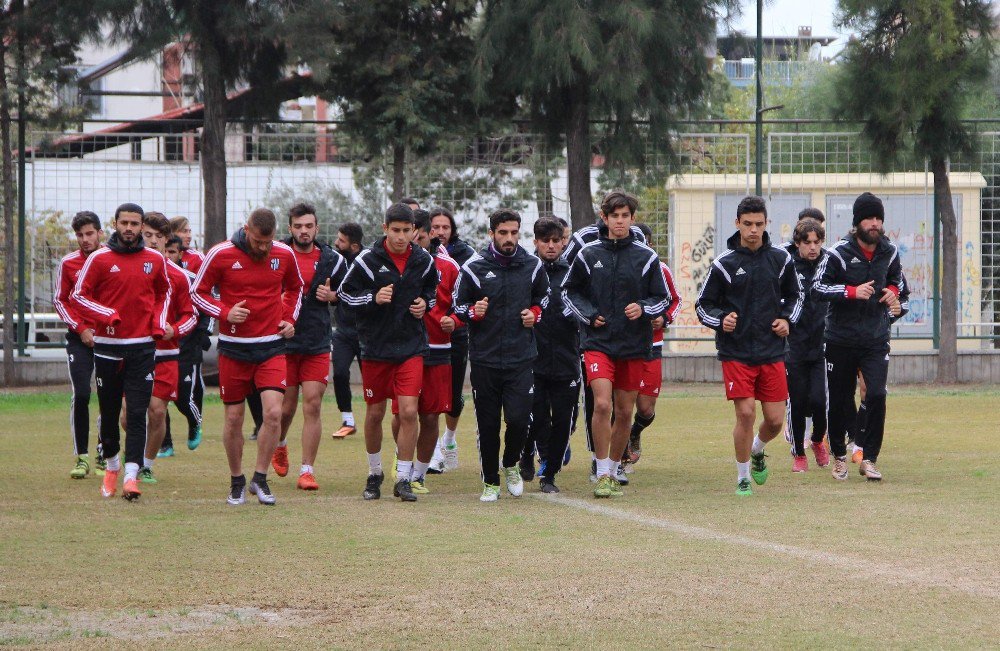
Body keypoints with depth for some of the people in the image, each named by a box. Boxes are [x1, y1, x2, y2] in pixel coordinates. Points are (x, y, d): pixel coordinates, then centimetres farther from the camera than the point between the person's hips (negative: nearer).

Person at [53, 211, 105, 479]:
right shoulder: (68, 263, 1)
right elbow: (60, 300, 7)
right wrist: (81, 329, -5)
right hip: (80, 338, 0)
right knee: (80, 395, -11)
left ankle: (103, 457, 12)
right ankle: (81, 457, -3)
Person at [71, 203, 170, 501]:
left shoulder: (155, 260, 5)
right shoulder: (99, 258, -2)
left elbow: (163, 293, 21)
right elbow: (79, 296, 0)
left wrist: (159, 324, 4)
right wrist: (106, 315, -14)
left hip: (142, 347, 0)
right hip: (107, 345, 0)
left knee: (137, 413, -9)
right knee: (109, 411, 9)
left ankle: (131, 475, -14)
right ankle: (112, 465, 30)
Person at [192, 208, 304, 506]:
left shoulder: (284, 254, 0)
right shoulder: (221, 254, -9)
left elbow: (295, 288, 21)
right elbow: (198, 293, 0)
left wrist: (289, 318, 6)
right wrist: (225, 313, -15)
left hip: (271, 347, 1)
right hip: (234, 348, -1)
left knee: (274, 412, -13)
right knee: (234, 418, 4)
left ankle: (260, 478, 2)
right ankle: (237, 481, 21)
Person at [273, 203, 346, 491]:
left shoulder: (332, 259, 3)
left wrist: (331, 296, -5)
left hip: (318, 345, 1)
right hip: (283, 341, -1)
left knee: (312, 406, -7)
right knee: (286, 407, 4)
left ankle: (307, 470, -3)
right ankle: (280, 445, 37)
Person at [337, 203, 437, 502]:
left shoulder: (423, 261, 0)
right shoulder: (367, 260, -8)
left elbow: (433, 289, 20)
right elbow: (344, 294, -1)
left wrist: (425, 303, 0)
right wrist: (373, 298, -17)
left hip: (411, 348, 1)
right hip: (375, 346, -1)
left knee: (408, 411, -11)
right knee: (375, 413, 9)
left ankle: (403, 479, -2)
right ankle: (374, 473, 29)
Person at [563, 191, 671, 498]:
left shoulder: (646, 257, 2)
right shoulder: (589, 254, 2)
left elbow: (663, 298, 8)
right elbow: (569, 291, 13)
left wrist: (643, 309, -12)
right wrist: (588, 314, -3)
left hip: (634, 345, 1)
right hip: (598, 342, -1)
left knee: (625, 412, 7)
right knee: (602, 404, -17)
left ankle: (613, 470, 25)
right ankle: (602, 474, -8)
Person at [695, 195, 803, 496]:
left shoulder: (781, 259, 3)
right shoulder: (724, 263, -5)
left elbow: (795, 295, 20)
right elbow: (703, 305, 2)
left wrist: (788, 319, 2)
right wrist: (721, 320, -17)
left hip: (772, 352, 3)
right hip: (736, 353, -3)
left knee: (775, 419, 1)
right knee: (746, 413, -11)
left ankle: (757, 450, 36)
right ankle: (743, 478, 7)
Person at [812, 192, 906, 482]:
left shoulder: (889, 252, 3)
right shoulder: (839, 253, -11)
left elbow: (898, 280, 23)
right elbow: (818, 289, -13)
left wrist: (893, 292, 1)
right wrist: (853, 291, -23)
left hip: (876, 338, 2)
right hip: (841, 338, -2)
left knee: (876, 394, -15)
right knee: (839, 400, 7)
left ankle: (869, 459, -5)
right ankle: (839, 456, 27)